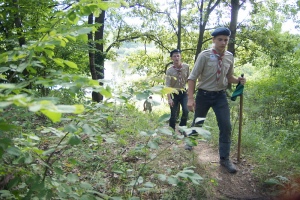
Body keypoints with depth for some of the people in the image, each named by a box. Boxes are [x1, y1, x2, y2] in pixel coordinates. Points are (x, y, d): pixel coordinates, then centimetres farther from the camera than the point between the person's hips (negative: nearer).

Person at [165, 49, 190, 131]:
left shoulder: (186, 67, -7)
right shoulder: (169, 70, -14)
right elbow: (168, 86, -17)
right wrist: (169, 99, -25)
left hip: (183, 93, 2)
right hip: (174, 94, -2)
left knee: (185, 111, -15)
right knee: (173, 114, 0)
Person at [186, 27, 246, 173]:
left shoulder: (229, 57, -1)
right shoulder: (204, 55, -15)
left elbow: (229, 77, 11)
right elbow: (192, 77, -15)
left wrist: (239, 80, -11)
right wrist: (191, 98, -21)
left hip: (221, 96, 3)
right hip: (204, 95, -3)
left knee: (226, 126, -3)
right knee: (197, 123, 16)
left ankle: (224, 158, 12)